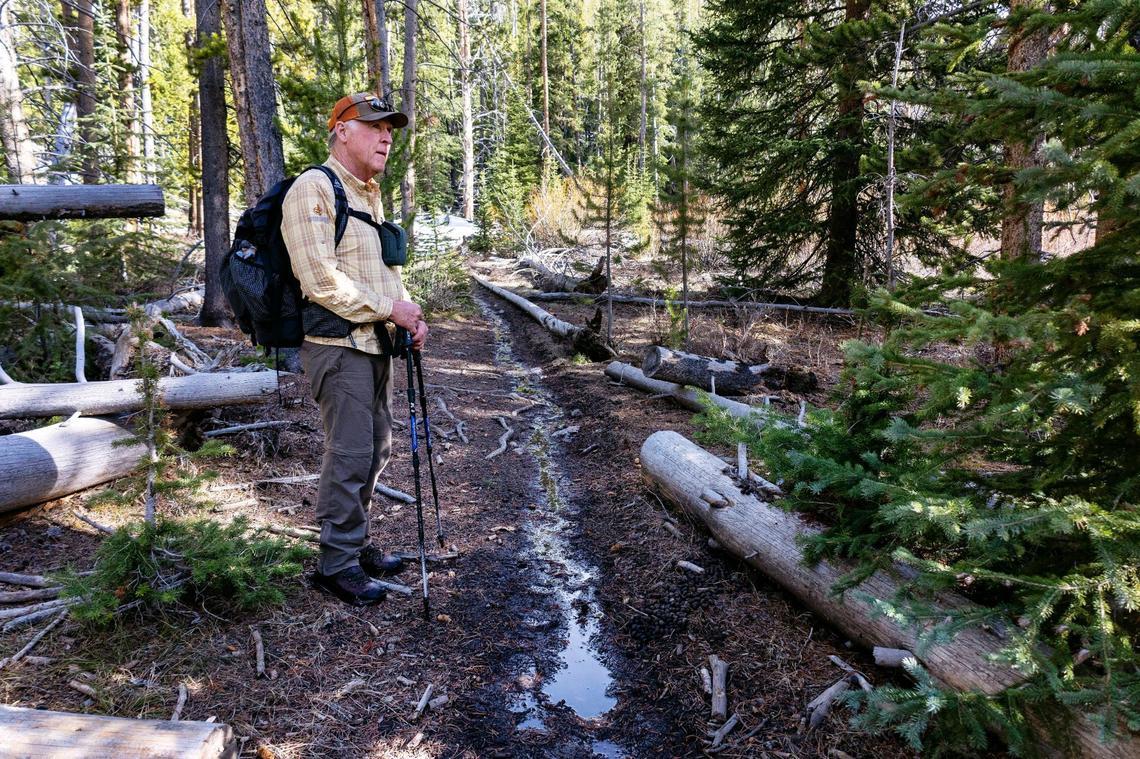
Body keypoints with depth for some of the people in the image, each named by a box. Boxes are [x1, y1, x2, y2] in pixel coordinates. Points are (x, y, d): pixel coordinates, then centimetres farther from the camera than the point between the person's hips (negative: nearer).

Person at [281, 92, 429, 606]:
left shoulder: (370, 194, 18)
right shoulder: (313, 189, -11)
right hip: (338, 346, -9)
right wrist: (390, 307, -14)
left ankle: (356, 544, 29)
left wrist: (409, 314, 6)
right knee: (350, 454, -5)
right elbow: (322, 281, -20)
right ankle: (337, 563, 9)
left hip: (375, 343, 9)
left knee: (375, 449, 14)